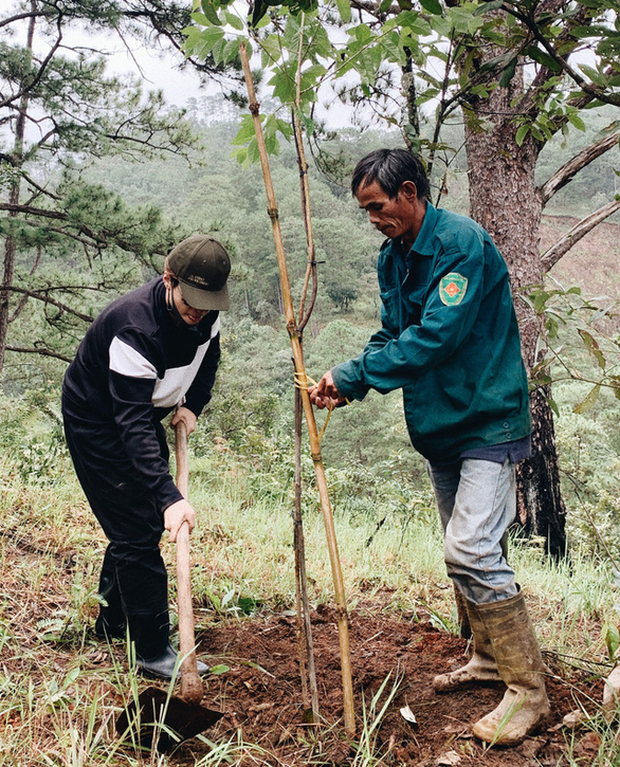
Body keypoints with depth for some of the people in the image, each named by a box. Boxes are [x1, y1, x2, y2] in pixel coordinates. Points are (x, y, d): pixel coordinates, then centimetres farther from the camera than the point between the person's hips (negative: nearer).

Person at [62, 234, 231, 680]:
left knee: (143, 522, 17)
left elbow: (208, 360, 9)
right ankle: (154, 652, 3)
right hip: (97, 422, -8)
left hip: (141, 413, 8)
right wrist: (170, 497, -49)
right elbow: (134, 425, -42)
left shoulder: (207, 312, -14)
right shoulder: (134, 328, -37)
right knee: (137, 531, -9)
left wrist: (192, 406, -7)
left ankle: (114, 621, 37)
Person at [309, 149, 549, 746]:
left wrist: (352, 374, -23)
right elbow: (392, 335, 10)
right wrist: (345, 388, -8)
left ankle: (527, 689, -1)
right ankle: (490, 657, 34)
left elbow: (435, 335, -27)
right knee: (464, 551, 16)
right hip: (438, 426, 9)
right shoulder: (392, 258, 8)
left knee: (472, 550, -16)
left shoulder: (461, 241, -18)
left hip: (487, 420, -9)